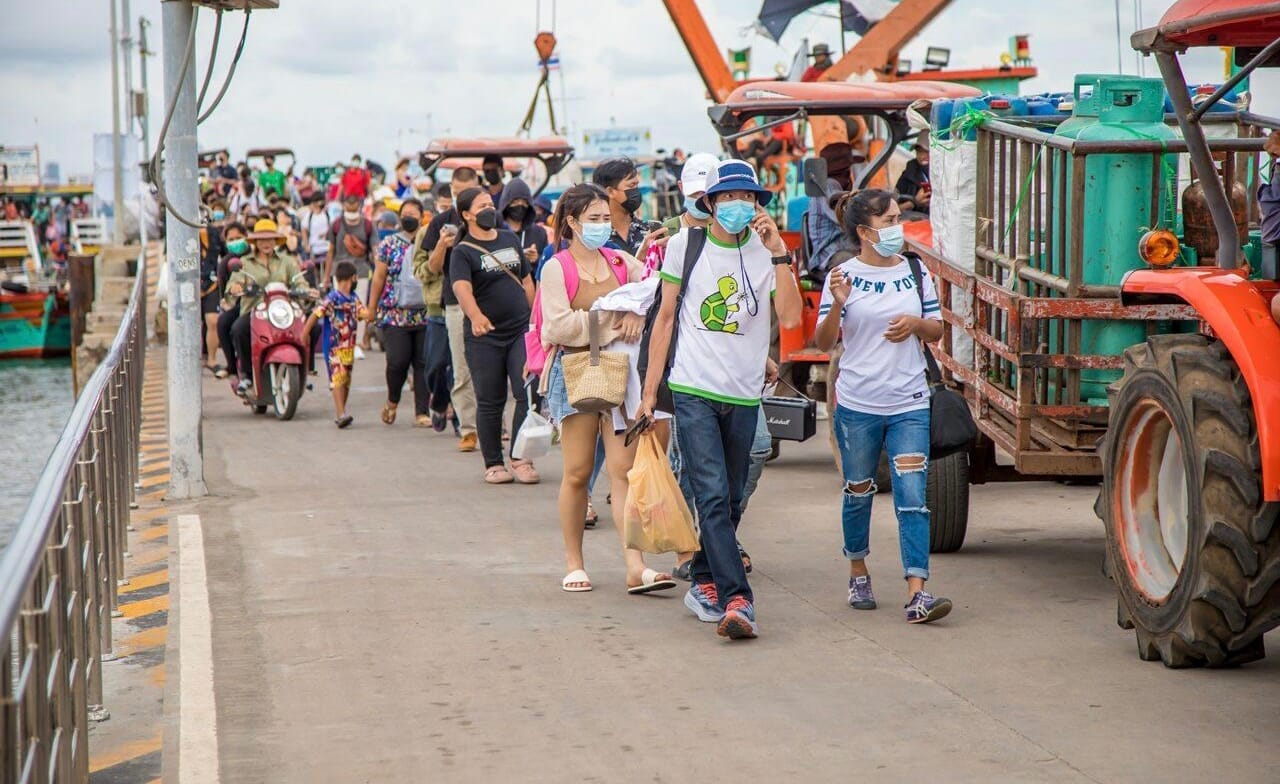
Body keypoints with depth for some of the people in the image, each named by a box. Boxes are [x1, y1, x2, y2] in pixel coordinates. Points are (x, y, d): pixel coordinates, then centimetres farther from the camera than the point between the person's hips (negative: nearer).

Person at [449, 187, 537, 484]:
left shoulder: (510, 239, 12)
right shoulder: (463, 252, -6)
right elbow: (462, 288, -24)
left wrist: (533, 319, 16)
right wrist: (475, 315, -43)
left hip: (521, 331, 4)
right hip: (484, 337, -4)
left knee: (528, 395, -7)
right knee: (490, 403, 3)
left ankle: (520, 459, 0)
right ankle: (494, 464, 13)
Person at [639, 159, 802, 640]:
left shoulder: (766, 251, 3)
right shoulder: (685, 246, 3)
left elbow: (790, 318, -10)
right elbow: (665, 317, 8)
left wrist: (778, 254, -16)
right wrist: (649, 390, 5)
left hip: (744, 396, 3)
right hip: (694, 390, -2)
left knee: (729, 503, 11)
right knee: (713, 498, -14)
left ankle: (704, 584, 29)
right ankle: (736, 600, -20)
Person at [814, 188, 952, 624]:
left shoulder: (915, 272, 8)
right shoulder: (844, 276, -2)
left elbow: (937, 330, 14)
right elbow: (824, 343, -3)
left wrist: (916, 323, -8)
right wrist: (836, 307, -21)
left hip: (909, 404, 1)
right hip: (857, 405, -1)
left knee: (913, 497, -9)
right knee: (859, 494, 12)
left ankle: (917, 593, -15)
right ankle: (858, 575, 33)